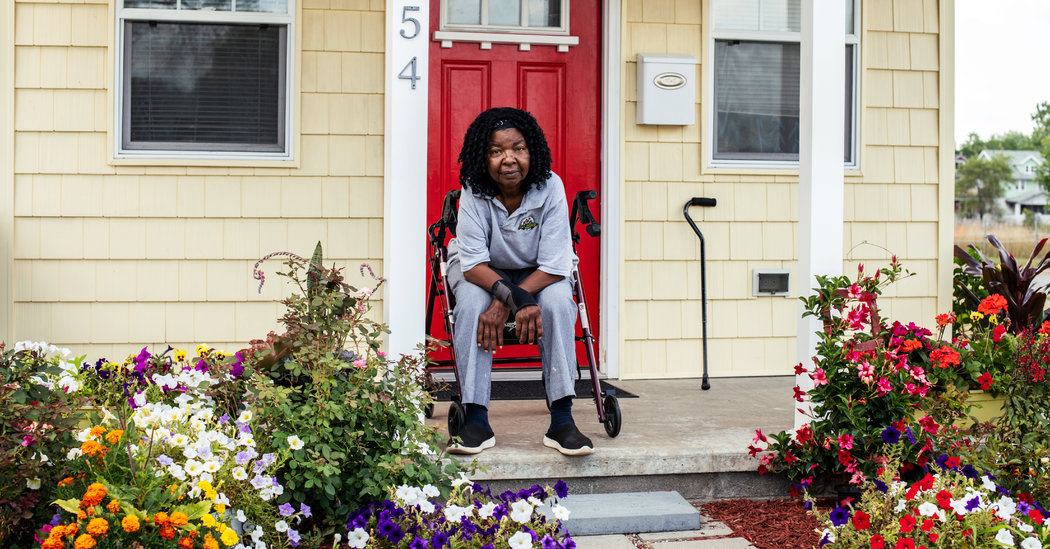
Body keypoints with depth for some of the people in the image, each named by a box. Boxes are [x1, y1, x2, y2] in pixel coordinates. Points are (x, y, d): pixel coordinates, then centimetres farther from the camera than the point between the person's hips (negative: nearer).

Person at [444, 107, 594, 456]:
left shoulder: (549, 187, -23)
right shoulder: (474, 191, -22)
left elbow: (554, 266, -24)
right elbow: (474, 263, -26)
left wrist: (503, 305, -35)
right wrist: (517, 299, -44)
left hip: (539, 273, 0)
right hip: (481, 271, 0)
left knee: (558, 303, -31)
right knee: (471, 303, -32)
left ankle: (562, 421, -27)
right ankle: (475, 421, -27)